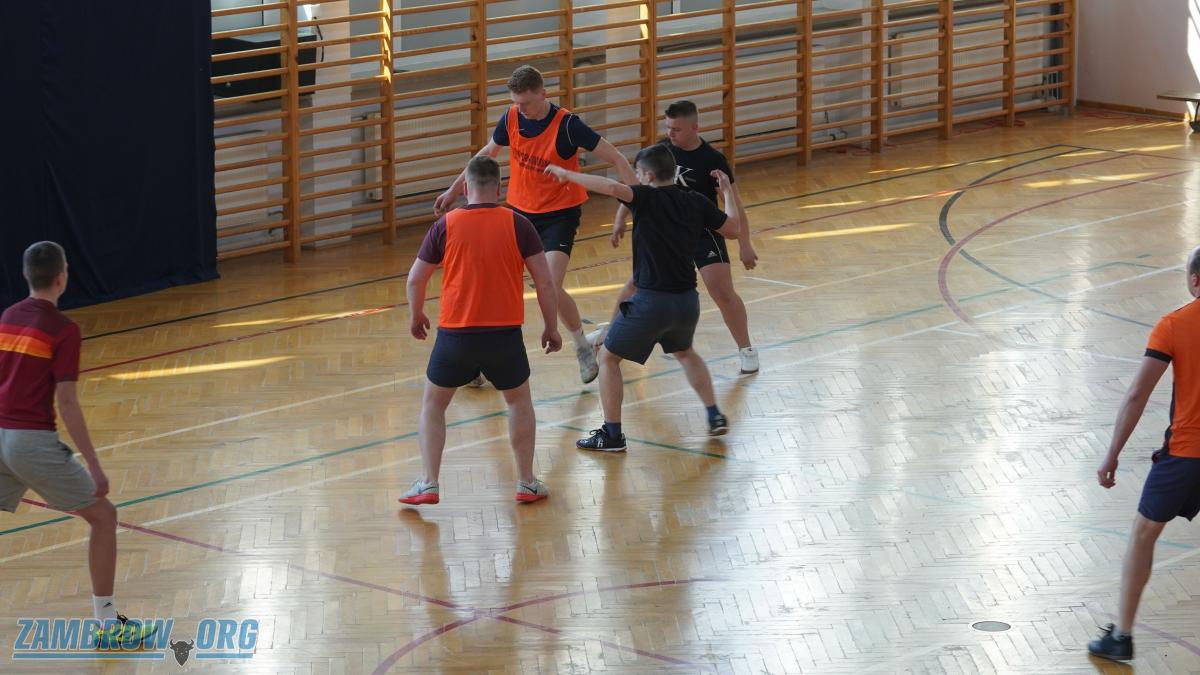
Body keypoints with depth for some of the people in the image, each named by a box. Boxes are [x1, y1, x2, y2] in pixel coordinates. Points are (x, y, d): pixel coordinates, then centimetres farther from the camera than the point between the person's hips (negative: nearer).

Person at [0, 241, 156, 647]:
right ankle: (107, 624, 6)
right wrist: (93, 465, -10)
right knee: (103, 515, 7)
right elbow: (67, 403, -13)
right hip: (34, 441, -7)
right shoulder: (62, 330, -9)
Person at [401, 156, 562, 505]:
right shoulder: (518, 225, -3)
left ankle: (428, 485, 11)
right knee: (519, 401, 24)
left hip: (456, 334, 0)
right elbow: (545, 282, -3)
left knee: (433, 405, 18)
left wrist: (417, 317, 24)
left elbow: (415, 280, 6)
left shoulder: (445, 226, -2)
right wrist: (551, 328, 10)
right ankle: (526, 483, 23)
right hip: (505, 334, 0)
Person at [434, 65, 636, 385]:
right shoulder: (511, 119, -6)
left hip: (559, 214, -5)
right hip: (521, 211, 5)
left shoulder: (566, 124, -21)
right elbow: (487, 153, 14)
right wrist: (455, 189, 17)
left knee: (551, 289, -19)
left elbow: (616, 159, -18)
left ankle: (583, 348, 6)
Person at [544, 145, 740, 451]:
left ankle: (612, 434, 6)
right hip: (687, 300, 6)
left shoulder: (648, 198, -10)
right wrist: (728, 190, 30)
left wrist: (567, 174, -19)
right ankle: (715, 416, 29)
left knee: (608, 358, 10)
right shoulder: (696, 203, 5)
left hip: (652, 300, -6)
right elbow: (732, 229, 16)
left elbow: (613, 188, -29)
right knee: (684, 352, 35)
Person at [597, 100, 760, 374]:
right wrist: (621, 218, 9)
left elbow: (734, 203, -15)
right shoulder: (662, 149, -7)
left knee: (722, 291, -14)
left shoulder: (712, 159, -19)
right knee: (638, 281, 13)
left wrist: (744, 243, -17)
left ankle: (746, 350, 2)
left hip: (703, 233, -5)